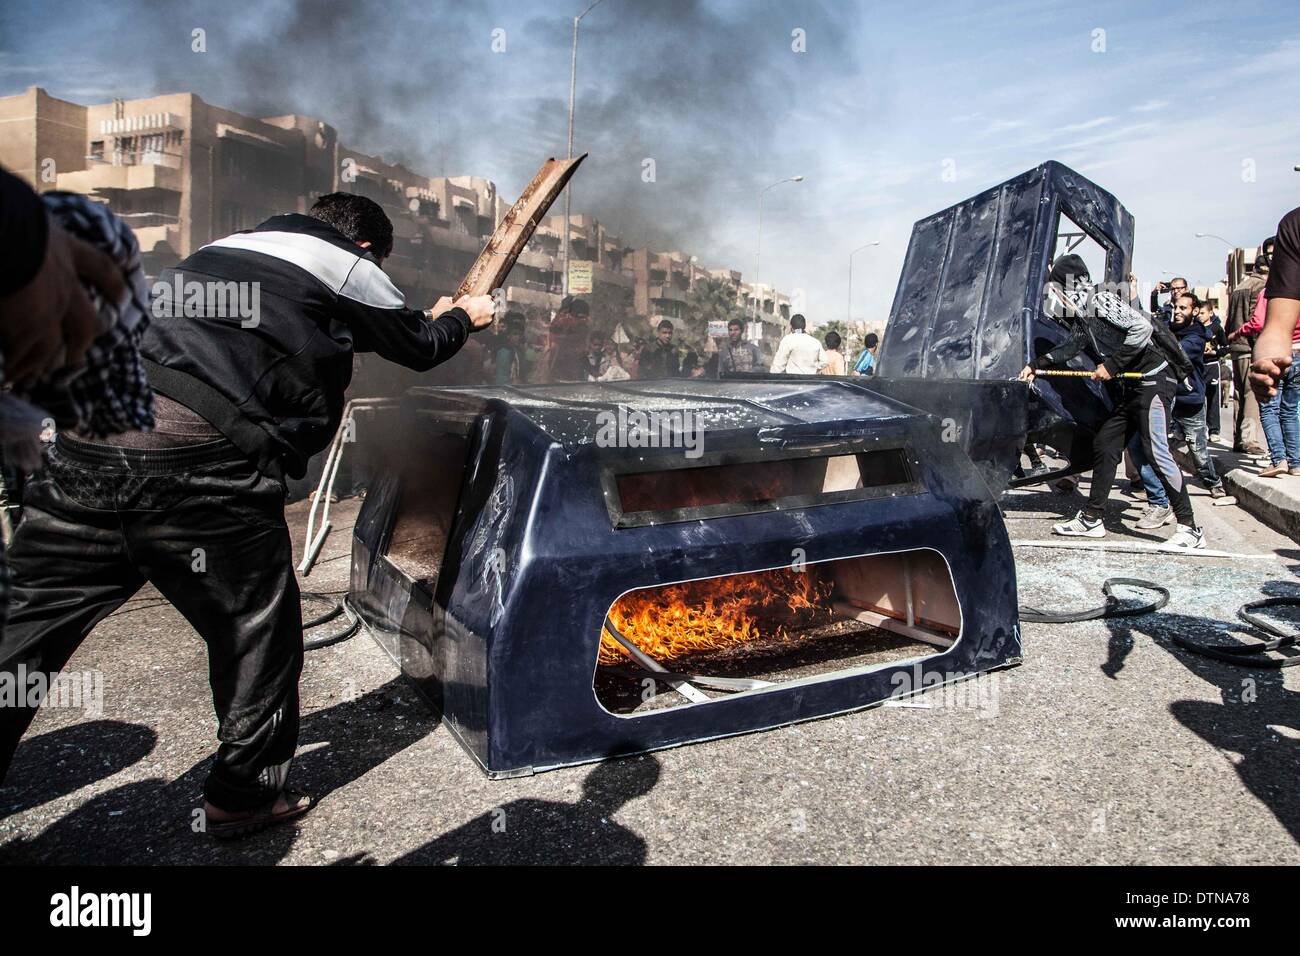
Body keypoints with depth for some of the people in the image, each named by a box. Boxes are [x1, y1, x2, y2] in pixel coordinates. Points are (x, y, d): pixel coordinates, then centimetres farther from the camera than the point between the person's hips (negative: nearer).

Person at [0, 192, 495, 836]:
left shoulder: (232, 245, 30)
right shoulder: (350, 267, 12)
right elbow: (418, 347, 25)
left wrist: (430, 317, 52)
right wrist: (463, 318, 48)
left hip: (88, 426, 7)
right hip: (200, 457, -6)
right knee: (256, 632, 13)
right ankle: (244, 794, 27)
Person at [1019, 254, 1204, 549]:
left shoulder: (1101, 301, -13)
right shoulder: (1081, 314, 13)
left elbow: (1143, 328, -22)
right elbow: (1070, 346, 21)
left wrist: (1112, 364, -20)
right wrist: (1036, 365, 13)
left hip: (1152, 381, -10)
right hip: (1129, 389, 10)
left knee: (1156, 451, -14)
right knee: (1104, 445, 9)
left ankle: (1190, 529, -11)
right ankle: (1091, 519, 16)